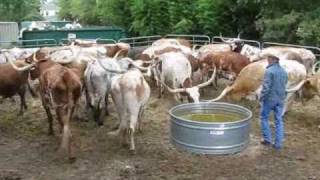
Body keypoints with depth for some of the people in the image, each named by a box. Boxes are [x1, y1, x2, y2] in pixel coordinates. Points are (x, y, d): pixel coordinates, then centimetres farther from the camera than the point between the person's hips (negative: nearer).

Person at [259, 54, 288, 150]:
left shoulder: (269, 71, -17)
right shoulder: (284, 71, 6)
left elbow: (266, 87, -19)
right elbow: (284, 85, 11)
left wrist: (262, 97, -6)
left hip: (269, 99, -6)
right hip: (280, 99, 6)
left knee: (264, 117, 12)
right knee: (279, 120, 10)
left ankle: (267, 139, 12)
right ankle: (278, 143, 12)